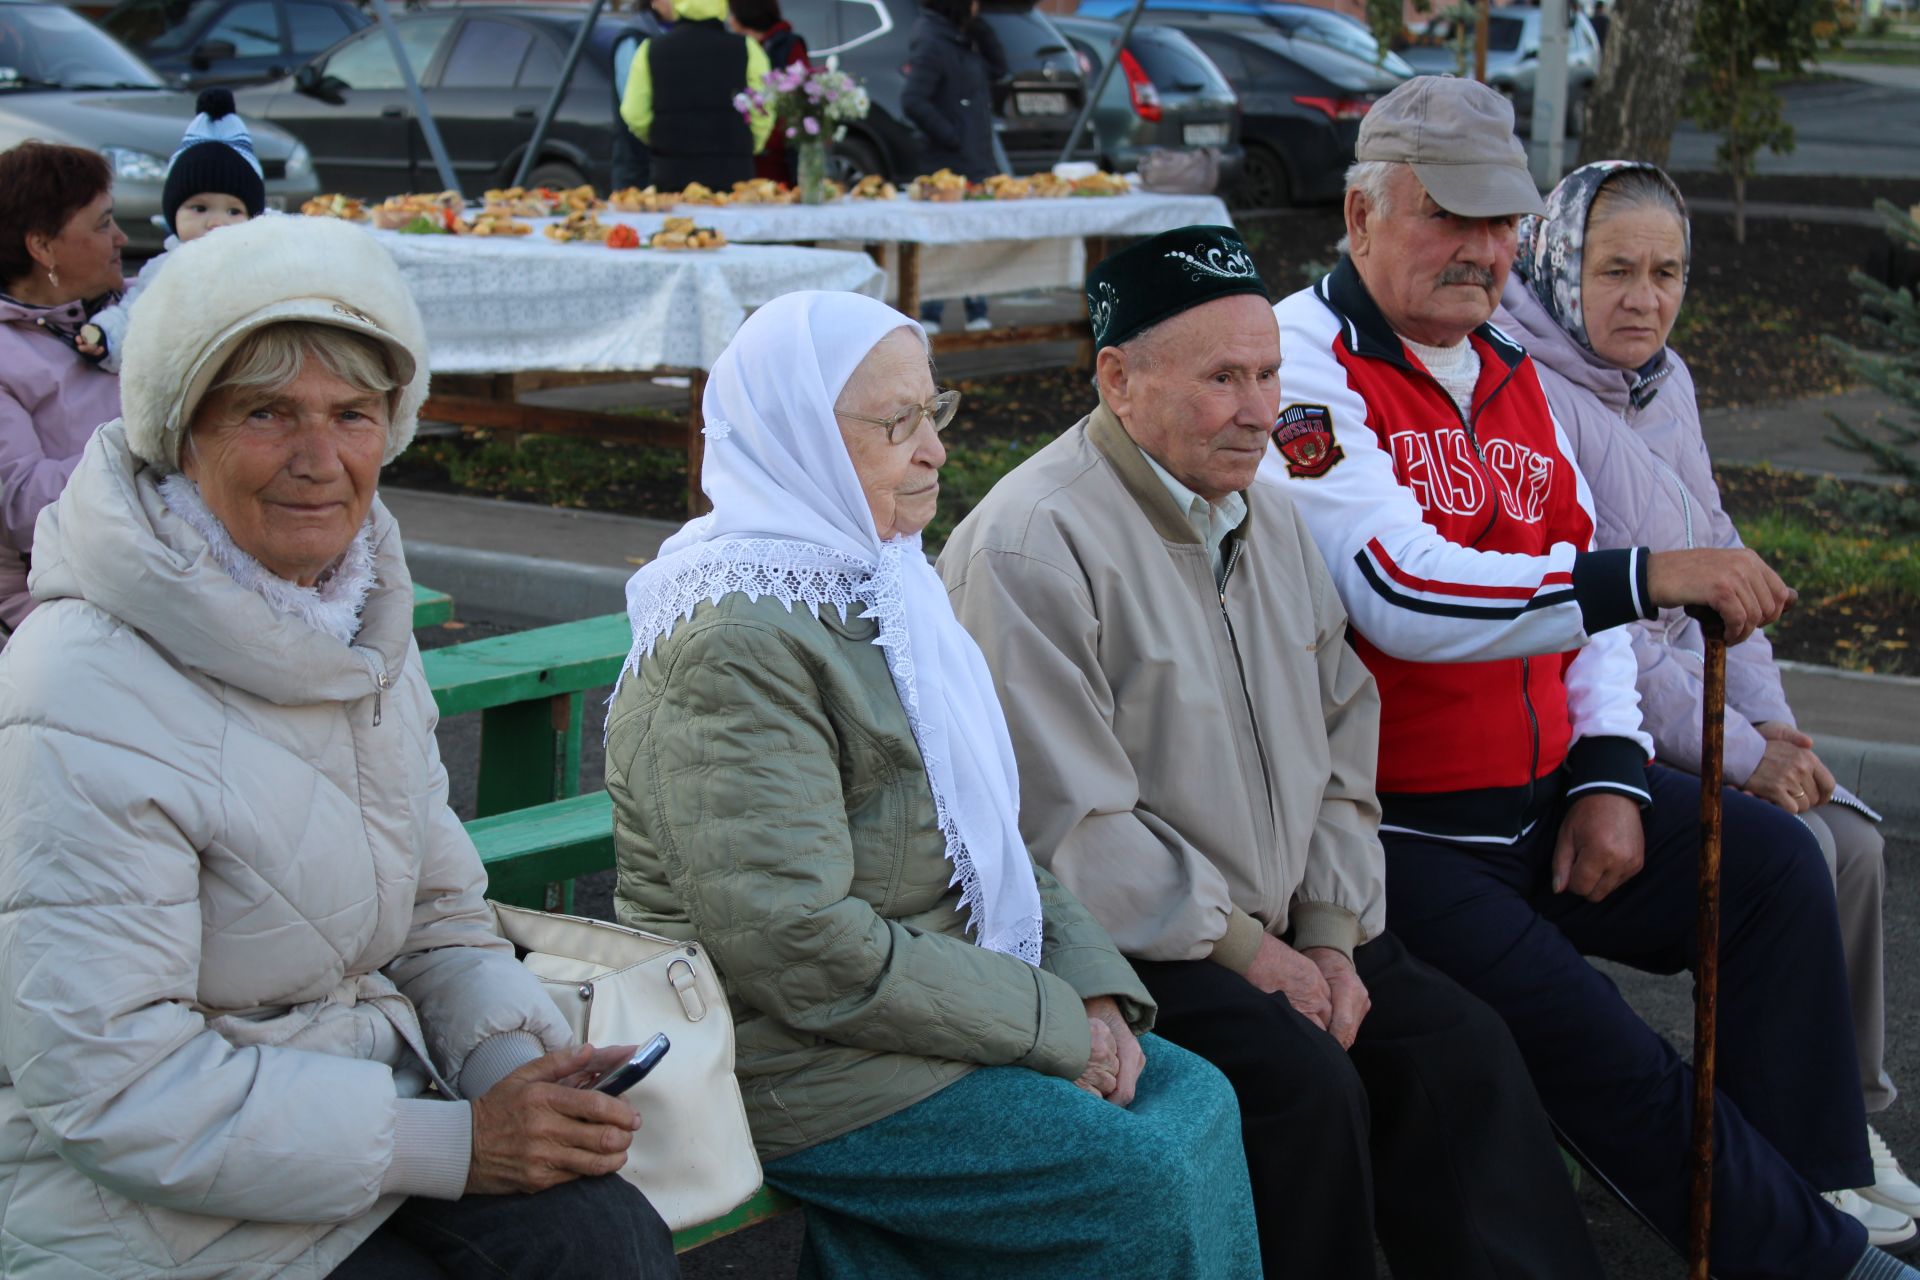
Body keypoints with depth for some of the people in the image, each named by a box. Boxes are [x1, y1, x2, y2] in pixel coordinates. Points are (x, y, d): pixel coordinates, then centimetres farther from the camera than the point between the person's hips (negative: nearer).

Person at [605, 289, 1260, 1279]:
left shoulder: (882, 584, 13)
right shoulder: (735, 642, -19)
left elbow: (992, 831, 15)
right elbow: (798, 947, -25)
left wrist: (1093, 989, -2)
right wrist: (1050, 1021, -18)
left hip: (949, 996, 9)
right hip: (799, 1065, -9)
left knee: (1195, 1103, 1)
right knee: (1153, 1183, -15)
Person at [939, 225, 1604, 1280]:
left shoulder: (1269, 521, 12)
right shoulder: (1032, 544, -16)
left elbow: (1342, 745, 15)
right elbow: (1068, 823, -19)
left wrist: (1332, 936, 3)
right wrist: (1240, 948, -14)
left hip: (1279, 931, 8)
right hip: (1118, 944, -7)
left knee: (1459, 1048, -7)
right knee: (1306, 1082, -25)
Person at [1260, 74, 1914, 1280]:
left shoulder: (1509, 375, 14)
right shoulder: (1301, 360, -13)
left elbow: (1576, 596, 17)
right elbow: (1400, 594, -26)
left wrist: (1610, 774, 2)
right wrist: (1643, 576, -30)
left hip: (1539, 797, 8)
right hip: (1398, 834, -8)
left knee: (1772, 860, -5)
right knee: (1594, 1047, -19)